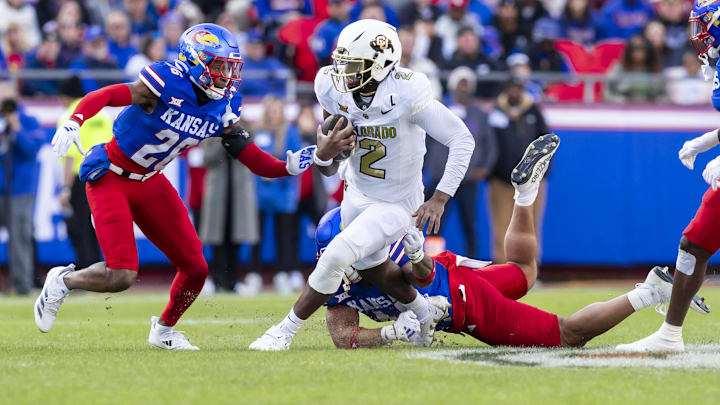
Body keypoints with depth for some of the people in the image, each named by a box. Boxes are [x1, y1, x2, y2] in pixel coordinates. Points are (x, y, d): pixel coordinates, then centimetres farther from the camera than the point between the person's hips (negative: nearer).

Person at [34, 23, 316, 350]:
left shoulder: (223, 108, -3)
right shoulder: (169, 85, -24)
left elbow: (255, 160, 0)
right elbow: (103, 97, -26)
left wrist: (288, 166, -18)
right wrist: (73, 123, -43)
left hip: (149, 182, 7)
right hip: (110, 176, -7)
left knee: (195, 269, 3)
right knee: (121, 276, -17)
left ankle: (164, 329, 29)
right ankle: (63, 281, 13)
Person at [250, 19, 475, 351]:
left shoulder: (406, 94, -30)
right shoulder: (335, 90, -14)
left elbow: (462, 140, -24)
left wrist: (439, 199, -27)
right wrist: (324, 152, -29)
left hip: (395, 205, -7)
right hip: (356, 196, 7)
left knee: (335, 258, -18)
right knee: (370, 266, 25)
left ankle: (284, 332, -3)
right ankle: (427, 316, 51)